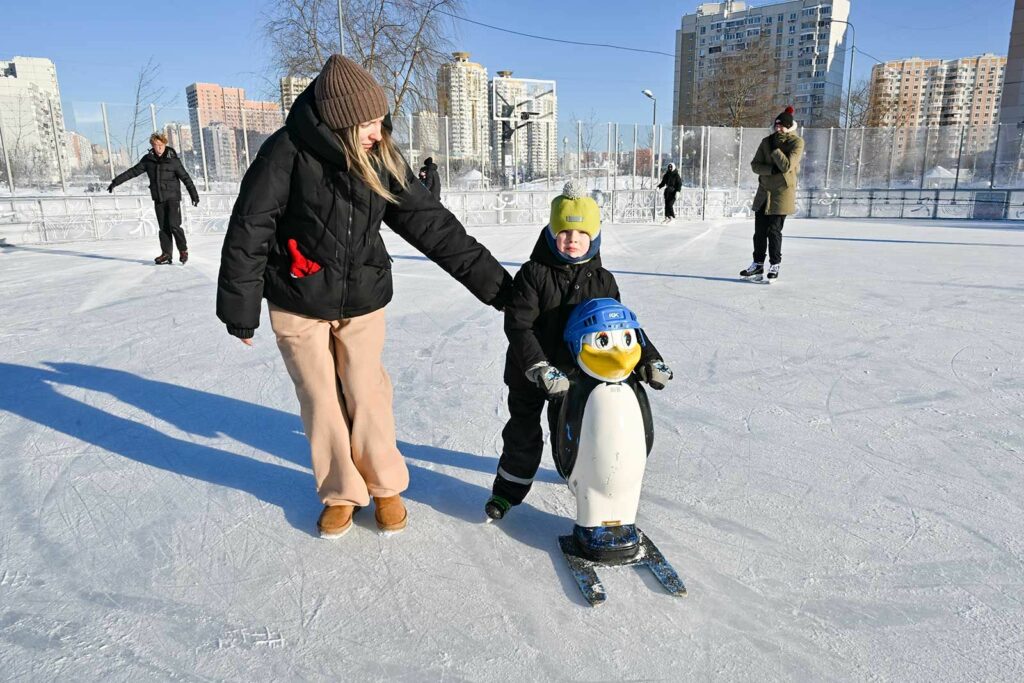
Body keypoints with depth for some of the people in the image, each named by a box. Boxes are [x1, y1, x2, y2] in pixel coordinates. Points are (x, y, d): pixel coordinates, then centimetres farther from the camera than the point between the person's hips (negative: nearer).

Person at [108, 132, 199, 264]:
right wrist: (115, 182, 11)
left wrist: (194, 194, -9)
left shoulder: (173, 159, -6)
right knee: (163, 227, 5)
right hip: (158, 199, 4)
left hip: (172, 197, -4)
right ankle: (166, 254, 10)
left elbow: (185, 177, -5)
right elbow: (132, 172, 10)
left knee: (174, 225, -14)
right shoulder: (148, 159, 4)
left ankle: (183, 250, 2)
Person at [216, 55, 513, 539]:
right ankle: (341, 493, 27)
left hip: (363, 303, 2)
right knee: (321, 403, 7)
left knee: (367, 399, 4)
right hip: (298, 307, -2)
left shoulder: (382, 159, -5)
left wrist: (493, 282, -6)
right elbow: (249, 231, -11)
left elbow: (431, 224, -4)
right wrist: (240, 309, -8)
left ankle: (385, 486, 26)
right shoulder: (288, 152, -16)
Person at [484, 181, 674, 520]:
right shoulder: (533, 273, -16)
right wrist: (539, 367, -32)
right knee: (522, 434, 10)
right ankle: (509, 487, 28)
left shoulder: (602, 280, -4)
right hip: (529, 373, -2)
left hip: (575, 372, 2)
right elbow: (517, 324, -22)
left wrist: (648, 358, -8)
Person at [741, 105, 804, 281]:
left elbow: (786, 166, -20)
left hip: (783, 191, -5)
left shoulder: (797, 142, -8)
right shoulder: (767, 141, 5)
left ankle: (775, 265, 10)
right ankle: (757, 264, 16)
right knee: (760, 229, 6)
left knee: (774, 229, -4)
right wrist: (772, 169, -16)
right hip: (764, 191, 5)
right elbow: (755, 165, -1)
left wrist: (775, 148, -15)